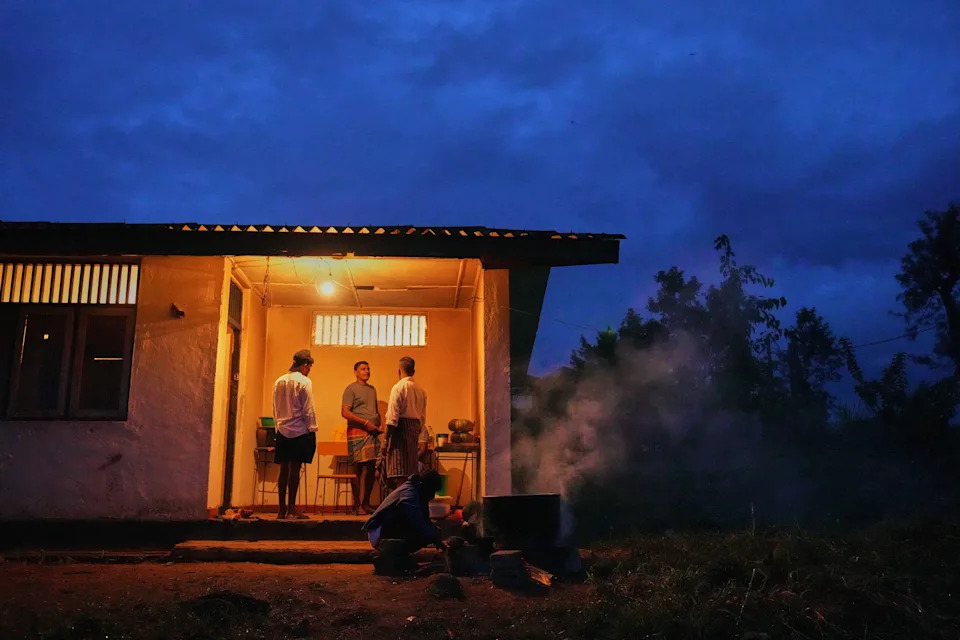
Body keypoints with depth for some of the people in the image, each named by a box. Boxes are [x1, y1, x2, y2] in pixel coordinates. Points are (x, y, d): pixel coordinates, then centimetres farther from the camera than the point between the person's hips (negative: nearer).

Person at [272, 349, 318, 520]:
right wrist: (312, 430, -5)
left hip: (282, 431, 6)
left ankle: (282, 509, 11)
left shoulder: (279, 382, 8)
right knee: (294, 469, -3)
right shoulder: (304, 382, -9)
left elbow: (275, 409, 12)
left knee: (284, 470, 8)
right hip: (299, 431, -5)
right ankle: (291, 509, -2)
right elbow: (308, 410, -11)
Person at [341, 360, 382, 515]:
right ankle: (357, 505, 2)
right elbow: (345, 412, -12)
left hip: (372, 433, 7)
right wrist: (366, 422, -15)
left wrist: (378, 424, 9)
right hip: (357, 432, -7)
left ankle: (366, 503, 14)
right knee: (358, 469, -3)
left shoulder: (372, 389, 20)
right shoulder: (351, 389, -3)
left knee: (371, 469, 6)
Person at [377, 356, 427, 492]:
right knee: (411, 469, 14)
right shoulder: (421, 390, 12)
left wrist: (386, 439, -11)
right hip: (415, 428, 7)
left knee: (398, 473, -6)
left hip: (401, 428, -7)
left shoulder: (398, 387, -9)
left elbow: (393, 417, -14)